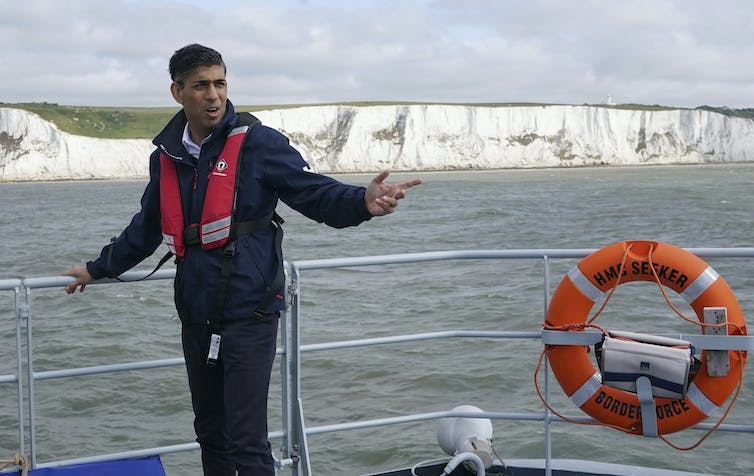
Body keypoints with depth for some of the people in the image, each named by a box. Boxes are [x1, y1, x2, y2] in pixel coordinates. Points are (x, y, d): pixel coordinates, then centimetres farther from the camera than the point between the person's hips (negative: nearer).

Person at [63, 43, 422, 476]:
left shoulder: (257, 143, -9)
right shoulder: (166, 156, 9)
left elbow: (320, 194, -15)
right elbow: (146, 229, 25)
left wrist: (364, 202, -36)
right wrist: (99, 268, 35)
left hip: (249, 316, -6)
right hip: (196, 318, 7)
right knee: (210, 432, 18)